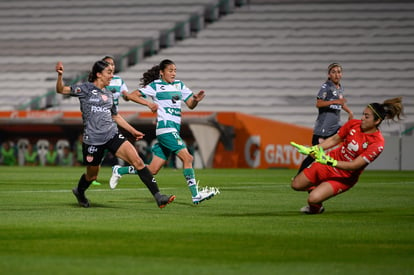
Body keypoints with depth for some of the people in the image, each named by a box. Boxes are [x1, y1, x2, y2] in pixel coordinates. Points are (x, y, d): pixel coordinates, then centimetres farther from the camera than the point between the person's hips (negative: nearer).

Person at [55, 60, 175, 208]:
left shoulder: (108, 94, 14)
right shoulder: (85, 89, -2)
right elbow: (61, 90, -9)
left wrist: (132, 131, 25)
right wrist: (60, 75, -28)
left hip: (112, 135, 5)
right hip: (93, 139, -5)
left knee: (137, 161, -12)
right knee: (92, 176, 10)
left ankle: (158, 196, -15)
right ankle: (79, 192, 46)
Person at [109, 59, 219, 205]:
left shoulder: (179, 85, 17)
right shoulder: (155, 86, 0)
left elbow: (190, 105, 16)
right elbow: (131, 96, 1)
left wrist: (196, 100, -7)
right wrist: (149, 103, -12)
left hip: (174, 130, 7)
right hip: (165, 126, -7)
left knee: (153, 170, 7)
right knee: (187, 157, -19)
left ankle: (119, 170, 24)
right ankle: (195, 195, -21)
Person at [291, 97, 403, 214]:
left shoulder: (377, 143, -26)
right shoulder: (353, 124, -10)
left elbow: (354, 165, -28)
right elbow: (334, 139, 6)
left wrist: (329, 161, -35)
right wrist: (312, 149, -3)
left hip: (345, 177, -5)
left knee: (313, 199, -21)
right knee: (296, 185, 10)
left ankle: (316, 208, 16)